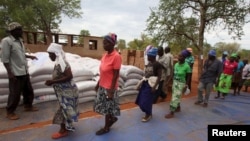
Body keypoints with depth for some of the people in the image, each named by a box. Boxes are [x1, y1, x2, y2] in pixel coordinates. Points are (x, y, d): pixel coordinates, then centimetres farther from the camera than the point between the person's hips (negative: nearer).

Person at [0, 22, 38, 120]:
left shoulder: (19, 40, 10)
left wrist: (29, 56, 12)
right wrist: (10, 73, -18)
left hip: (24, 71, 8)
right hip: (15, 73, -8)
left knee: (28, 91, 17)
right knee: (15, 94, 3)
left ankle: (28, 106, 36)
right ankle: (10, 112, 21)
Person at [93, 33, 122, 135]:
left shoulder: (116, 56, -19)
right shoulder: (105, 55, 4)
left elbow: (116, 75, -19)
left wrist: (111, 90, -18)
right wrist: (98, 84, 16)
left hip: (109, 87, -8)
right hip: (102, 86, 8)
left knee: (107, 107, 10)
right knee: (102, 106, 20)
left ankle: (106, 128, 31)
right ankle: (112, 118, 44)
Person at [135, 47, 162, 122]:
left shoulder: (157, 64, -13)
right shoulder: (148, 64, 9)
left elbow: (159, 76, -16)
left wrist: (154, 86, -21)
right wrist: (141, 83, 14)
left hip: (151, 84, -8)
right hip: (145, 83, 8)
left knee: (147, 101, -2)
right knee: (142, 100, 14)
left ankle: (148, 115, 21)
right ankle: (149, 113, 33)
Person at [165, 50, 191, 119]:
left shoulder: (187, 66, -17)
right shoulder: (176, 64, -1)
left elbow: (188, 77, -8)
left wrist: (186, 86, -9)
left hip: (181, 83, -6)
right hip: (174, 82, 6)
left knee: (175, 98, -4)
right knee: (176, 97, 18)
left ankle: (171, 113, 6)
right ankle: (178, 108, 40)